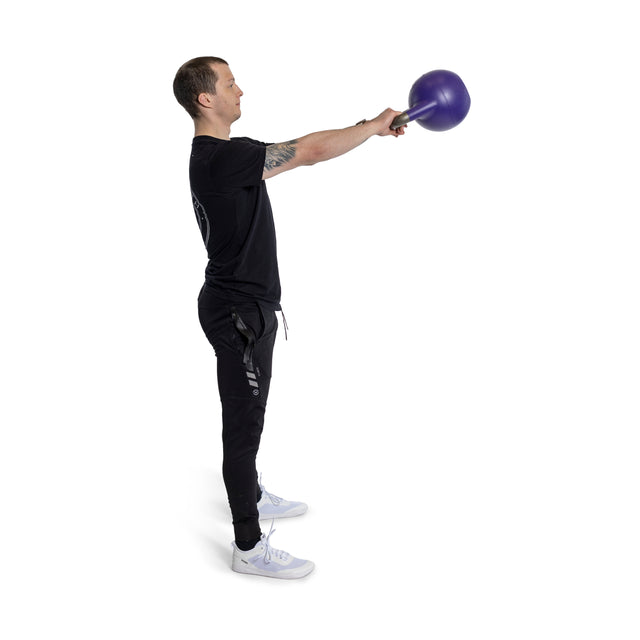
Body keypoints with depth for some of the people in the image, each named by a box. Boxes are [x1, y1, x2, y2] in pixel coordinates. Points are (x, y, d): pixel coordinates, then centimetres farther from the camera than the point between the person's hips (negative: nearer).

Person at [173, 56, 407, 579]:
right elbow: (311, 151, -23)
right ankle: (249, 547, 10)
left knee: (247, 414, 25)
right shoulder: (224, 158, -23)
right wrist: (376, 125, -12)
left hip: (243, 304, 11)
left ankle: (252, 496, 44)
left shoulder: (214, 156, 13)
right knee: (244, 423, -2)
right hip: (238, 313, -11)